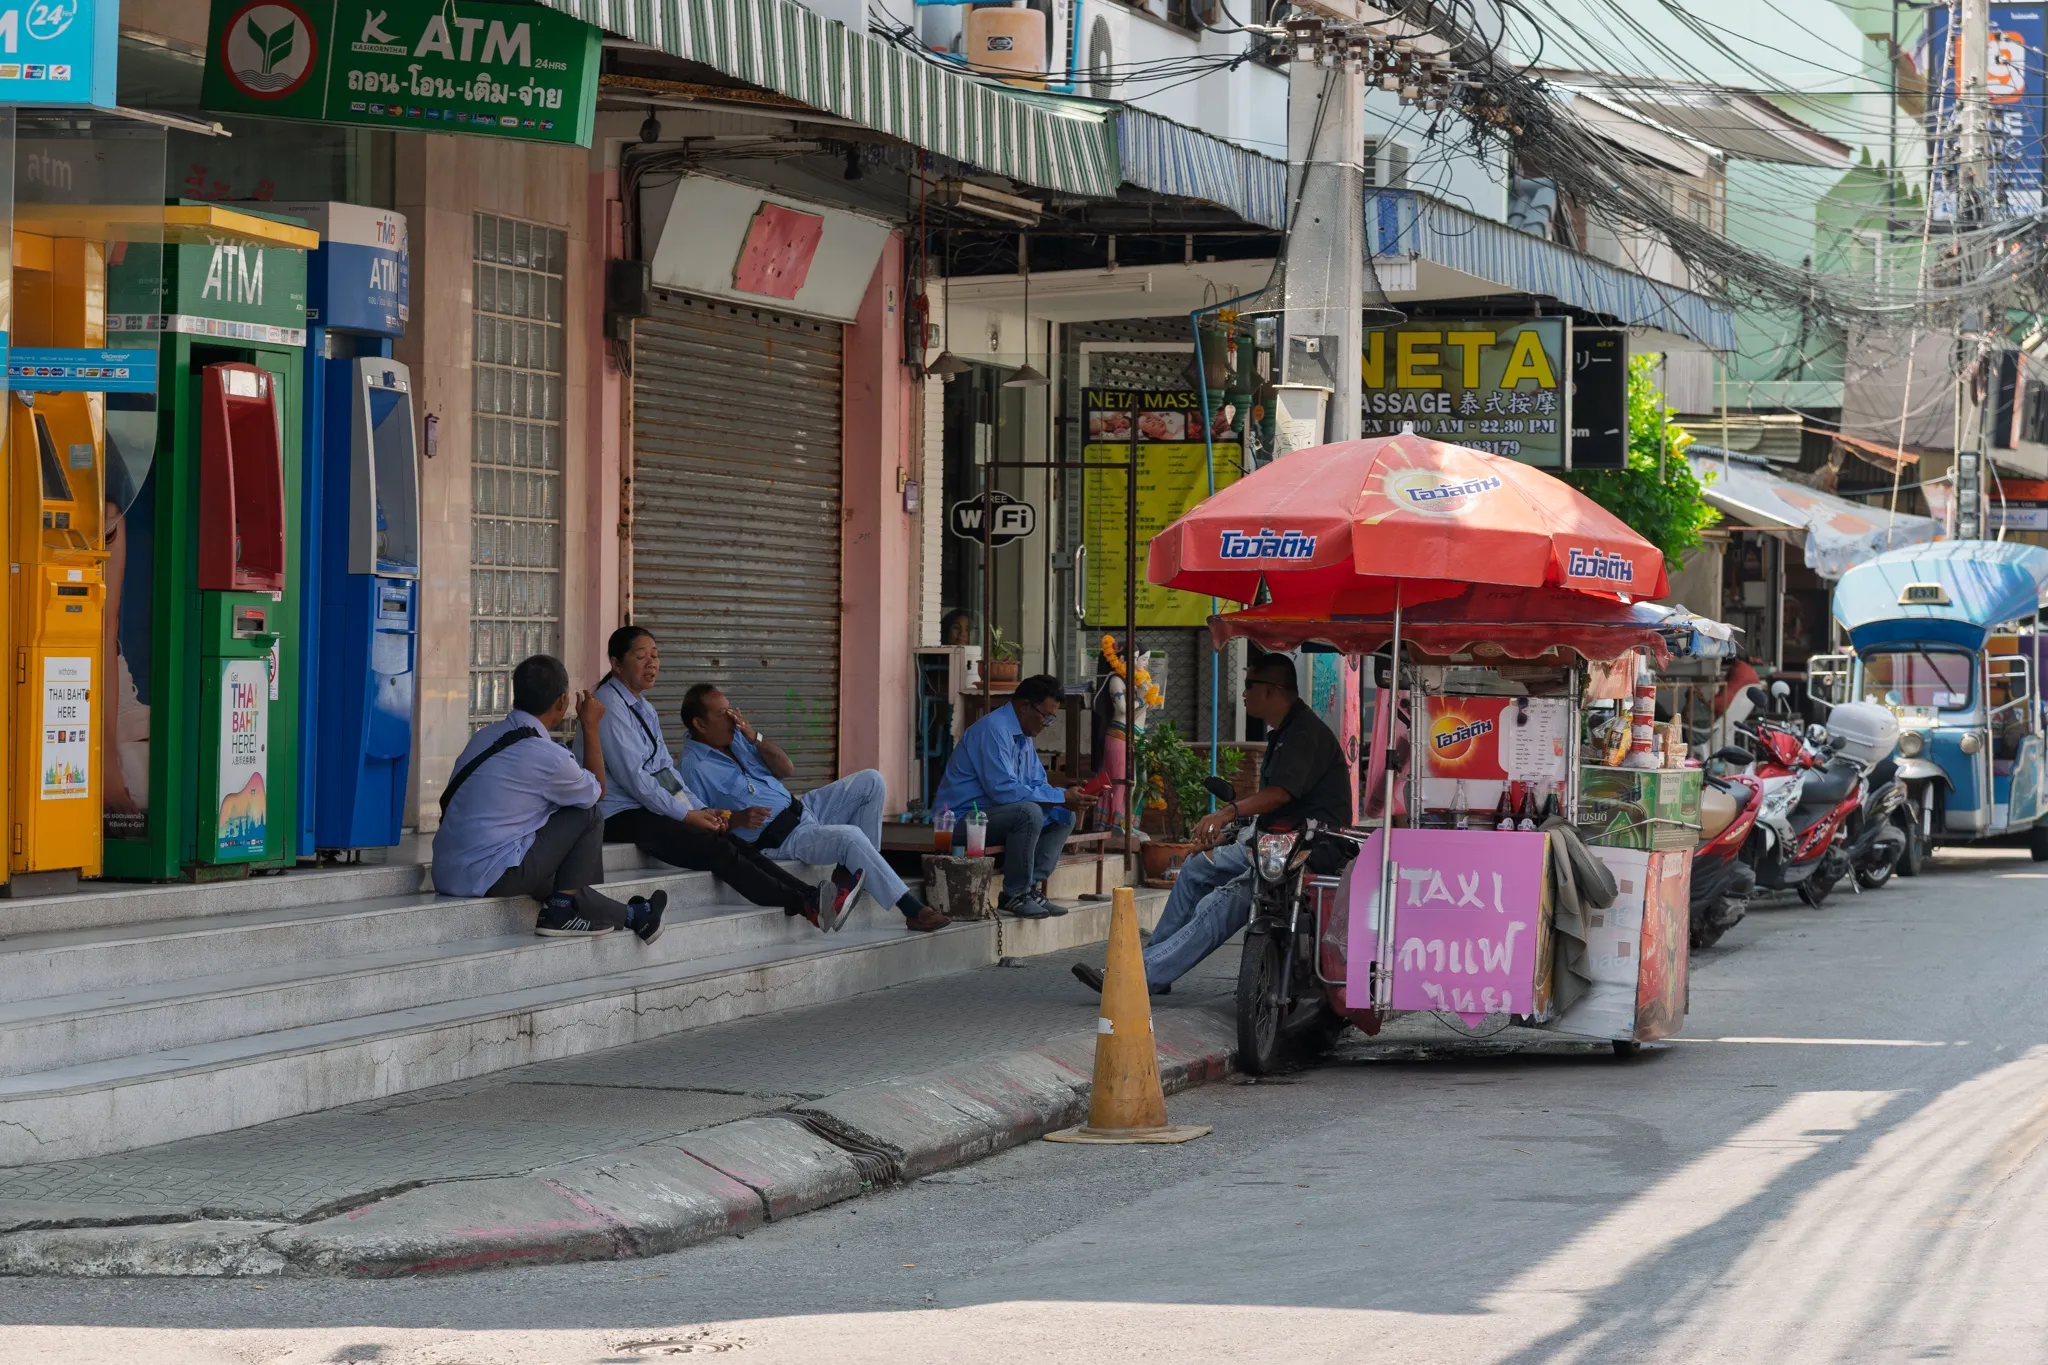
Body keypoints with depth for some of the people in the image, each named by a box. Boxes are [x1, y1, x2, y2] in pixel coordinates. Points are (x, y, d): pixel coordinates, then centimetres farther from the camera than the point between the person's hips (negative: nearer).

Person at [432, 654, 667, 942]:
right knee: (587, 817, 5)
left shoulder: (485, 736, 9)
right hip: (489, 879, -8)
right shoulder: (548, 757, -13)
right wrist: (591, 727, 14)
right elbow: (596, 791, 8)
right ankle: (563, 911, 9)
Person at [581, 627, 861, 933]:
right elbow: (632, 777, -16)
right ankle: (805, 904, -31)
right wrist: (687, 814, -14)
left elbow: (666, 768, 19)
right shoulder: (609, 707, -10)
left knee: (737, 845, -11)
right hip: (622, 816, -9)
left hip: (651, 809, 9)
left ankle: (812, 897, -25)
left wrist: (701, 810, 3)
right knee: (718, 850, -24)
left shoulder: (645, 709, 20)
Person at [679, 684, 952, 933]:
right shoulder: (694, 767, -14)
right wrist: (737, 819, -31)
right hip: (777, 840, -9)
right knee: (848, 836, -31)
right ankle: (912, 909, -28)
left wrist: (755, 737, -6)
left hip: (801, 809, 9)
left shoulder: (735, 737, 9)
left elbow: (787, 769, 8)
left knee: (871, 781, -1)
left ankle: (864, 867, 0)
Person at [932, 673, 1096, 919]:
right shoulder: (994, 729, -19)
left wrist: (1068, 799, -7)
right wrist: (1061, 797, -23)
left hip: (991, 814, 10)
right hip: (961, 818, -10)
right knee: (1028, 812, -32)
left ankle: (1030, 889, -4)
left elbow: (1038, 785, 15)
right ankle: (1015, 896, -20)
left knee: (1063, 817, 5)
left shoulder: (1023, 736, 13)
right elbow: (1003, 789, -27)